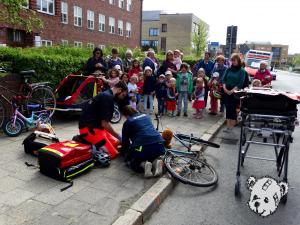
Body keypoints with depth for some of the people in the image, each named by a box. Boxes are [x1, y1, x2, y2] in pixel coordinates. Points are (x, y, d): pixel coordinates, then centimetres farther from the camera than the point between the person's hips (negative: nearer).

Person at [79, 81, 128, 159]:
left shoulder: (106, 95, 14)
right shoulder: (108, 97, -18)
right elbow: (105, 123, -21)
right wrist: (118, 137, -10)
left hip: (94, 125, 10)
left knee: (116, 143, 14)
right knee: (113, 153, -13)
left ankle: (90, 140, 9)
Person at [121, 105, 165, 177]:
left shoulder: (127, 122, 13)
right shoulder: (146, 116, 27)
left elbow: (125, 141, 19)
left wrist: (124, 151, 40)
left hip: (142, 147, -5)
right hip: (159, 145, 5)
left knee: (129, 159, 23)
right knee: (151, 155, 37)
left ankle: (143, 164, -6)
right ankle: (156, 161, 3)